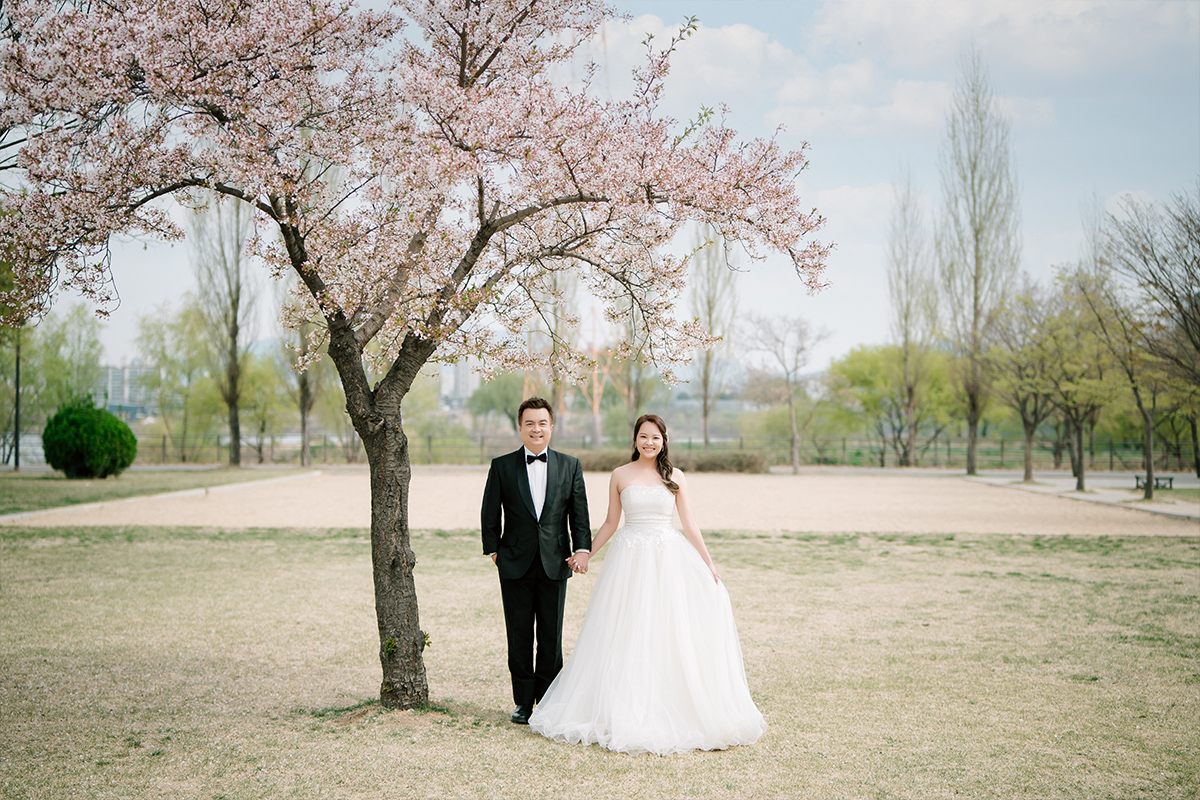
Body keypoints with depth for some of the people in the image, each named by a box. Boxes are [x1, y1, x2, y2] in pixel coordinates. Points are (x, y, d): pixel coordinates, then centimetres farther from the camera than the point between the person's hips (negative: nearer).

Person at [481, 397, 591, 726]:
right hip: (516, 563, 0)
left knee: (551, 636, 5)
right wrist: (493, 551, -1)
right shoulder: (502, 466, 4)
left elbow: (579, 513, 5)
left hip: (555, 562, 1)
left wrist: (582, 549, -5)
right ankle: (523, 701, 15)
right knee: (519, 635, 5)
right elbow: (490, 514, 6)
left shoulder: (570, 465, 7)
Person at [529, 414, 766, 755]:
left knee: (671, 634, 0)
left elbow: (689, 525, 7)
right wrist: (586, 554, 6)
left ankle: (672, 711, 9)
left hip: (669, 560, 1)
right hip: (630, 560, -1)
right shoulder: (620, 475, 5)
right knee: (627, 636, 0)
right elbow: (610, 524, 11)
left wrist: (709, 564, 2)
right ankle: (625, 712, 6)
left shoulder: (675, 477, 6)